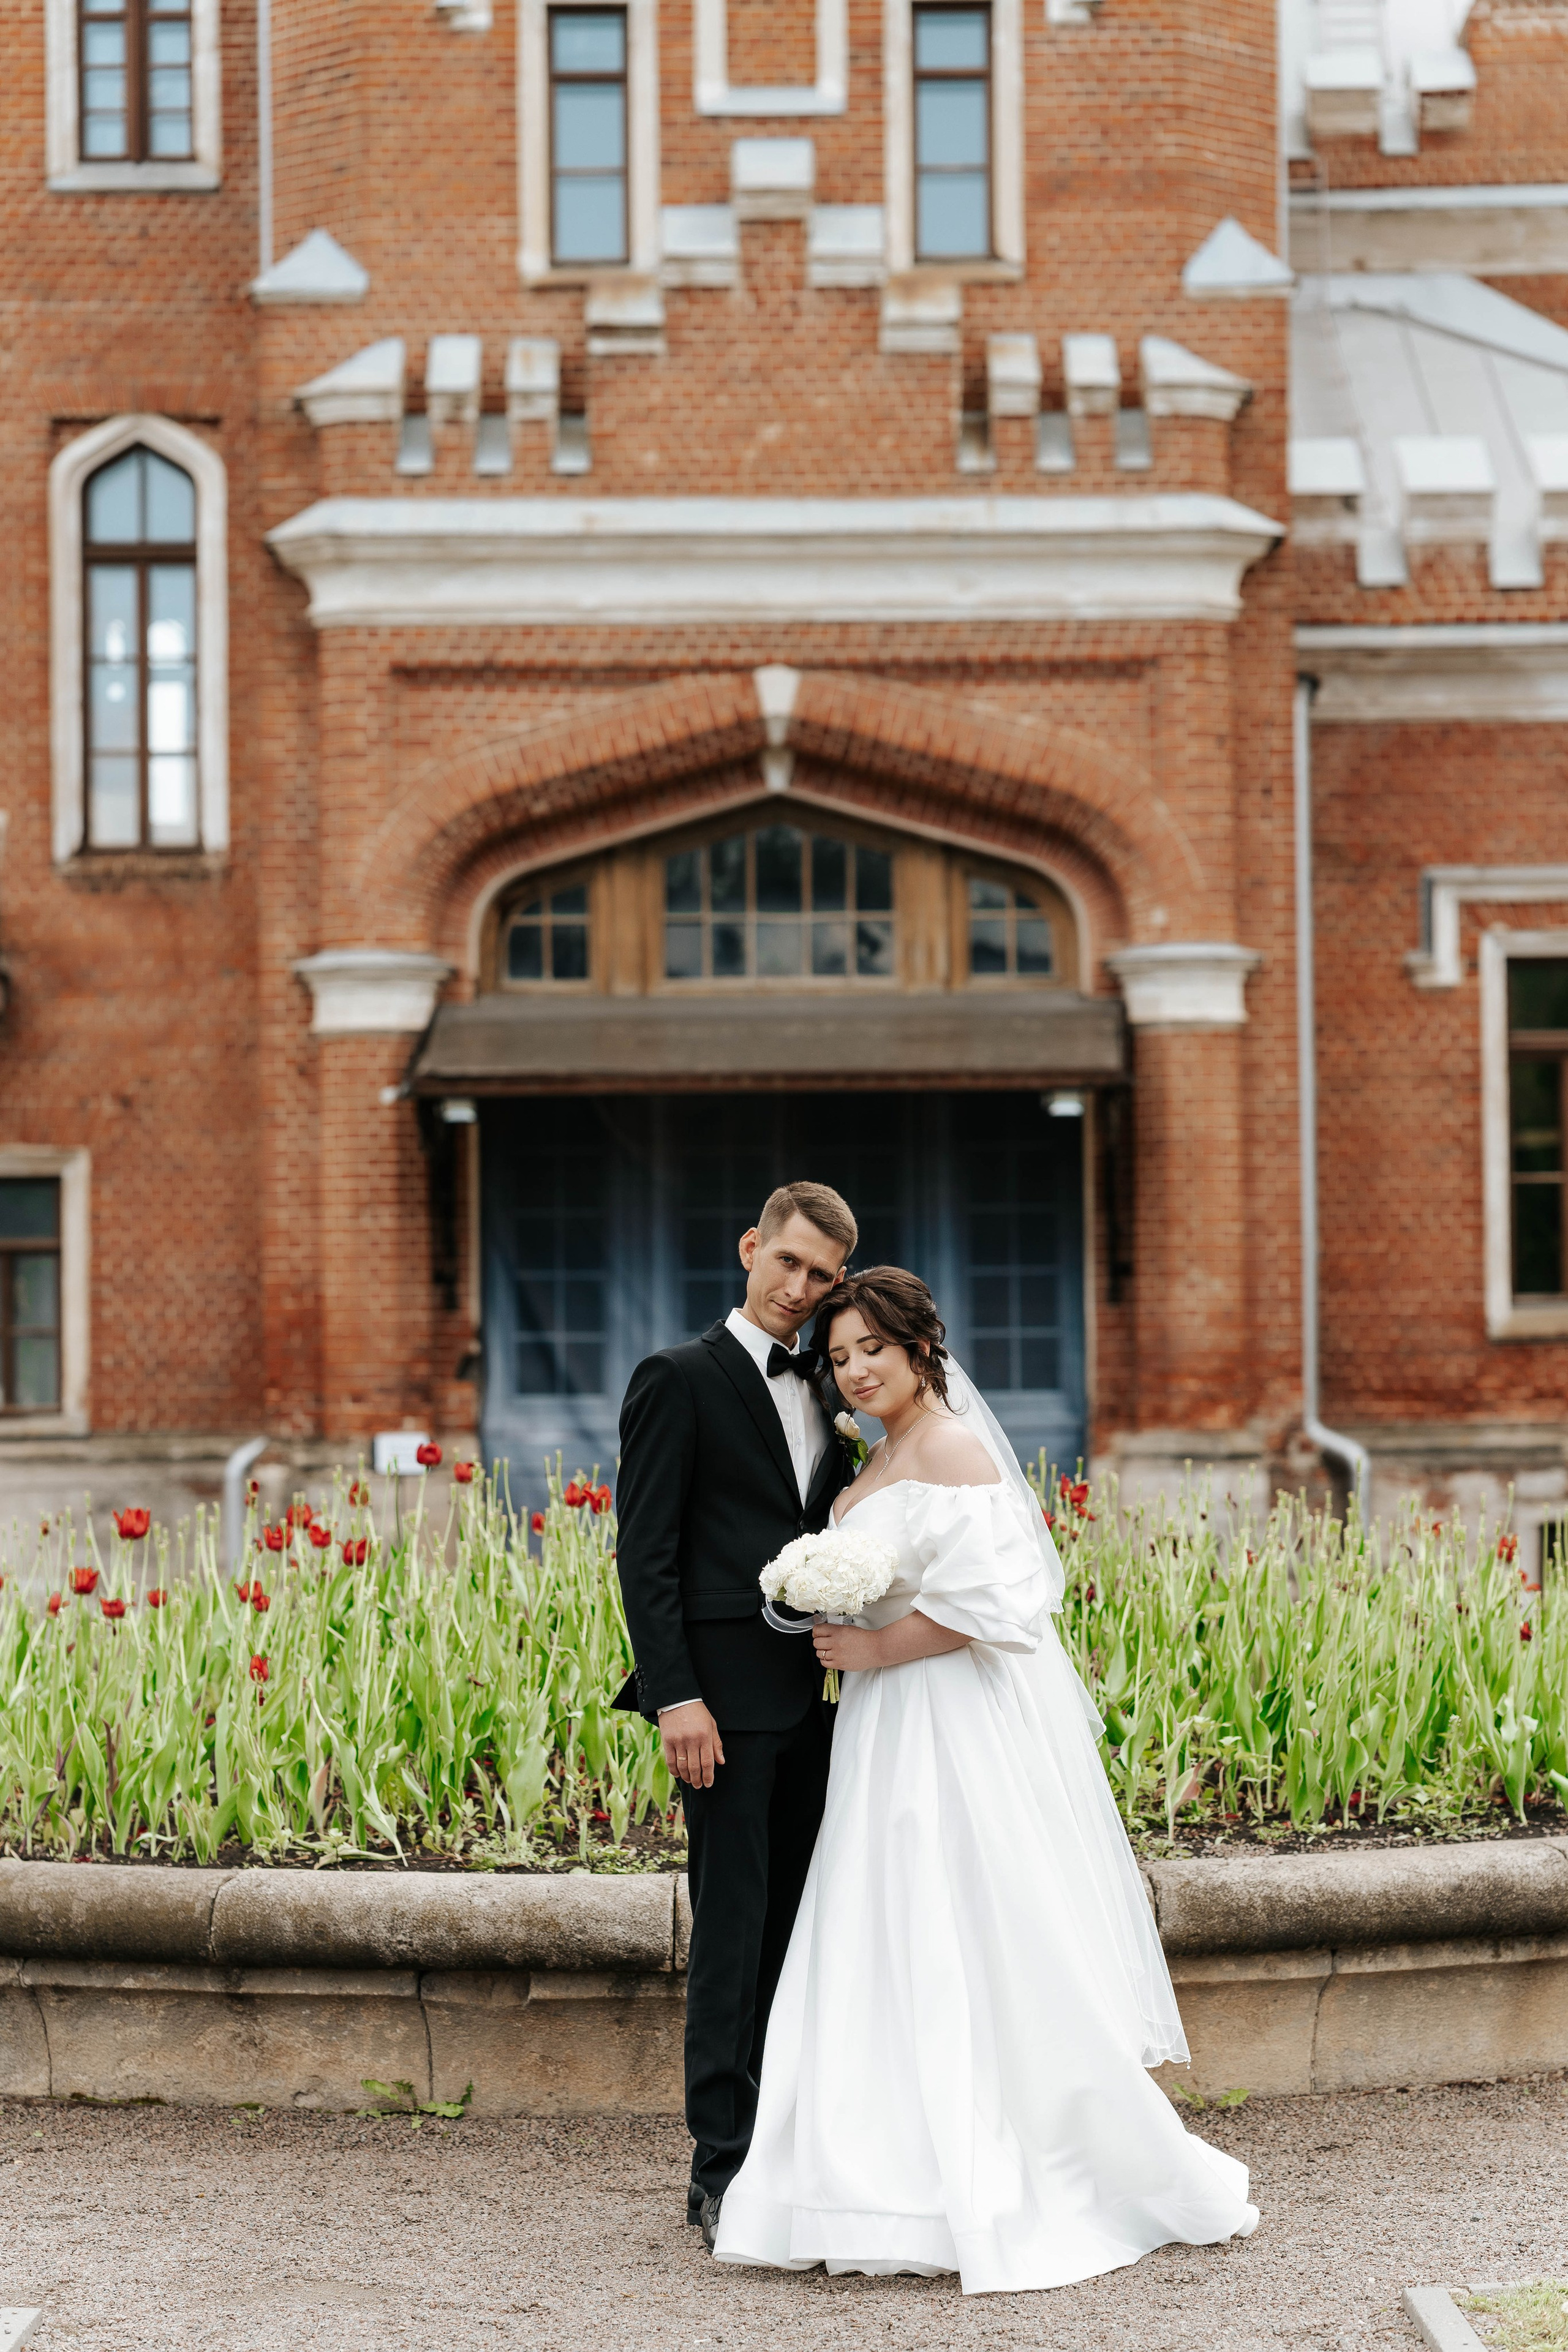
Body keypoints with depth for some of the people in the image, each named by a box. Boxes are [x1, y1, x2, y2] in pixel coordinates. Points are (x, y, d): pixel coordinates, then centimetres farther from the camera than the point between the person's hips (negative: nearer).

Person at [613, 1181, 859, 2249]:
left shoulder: (822, 1392, 17)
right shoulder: (680, 1380, -3)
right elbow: (645, 1553, -9)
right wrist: (675, 1697, -17)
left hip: (815, 1699, 7)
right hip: (729, 1699, -7)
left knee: (798, 1927, 9)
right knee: (733, 1930, -6)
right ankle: (724, 2169, -2)